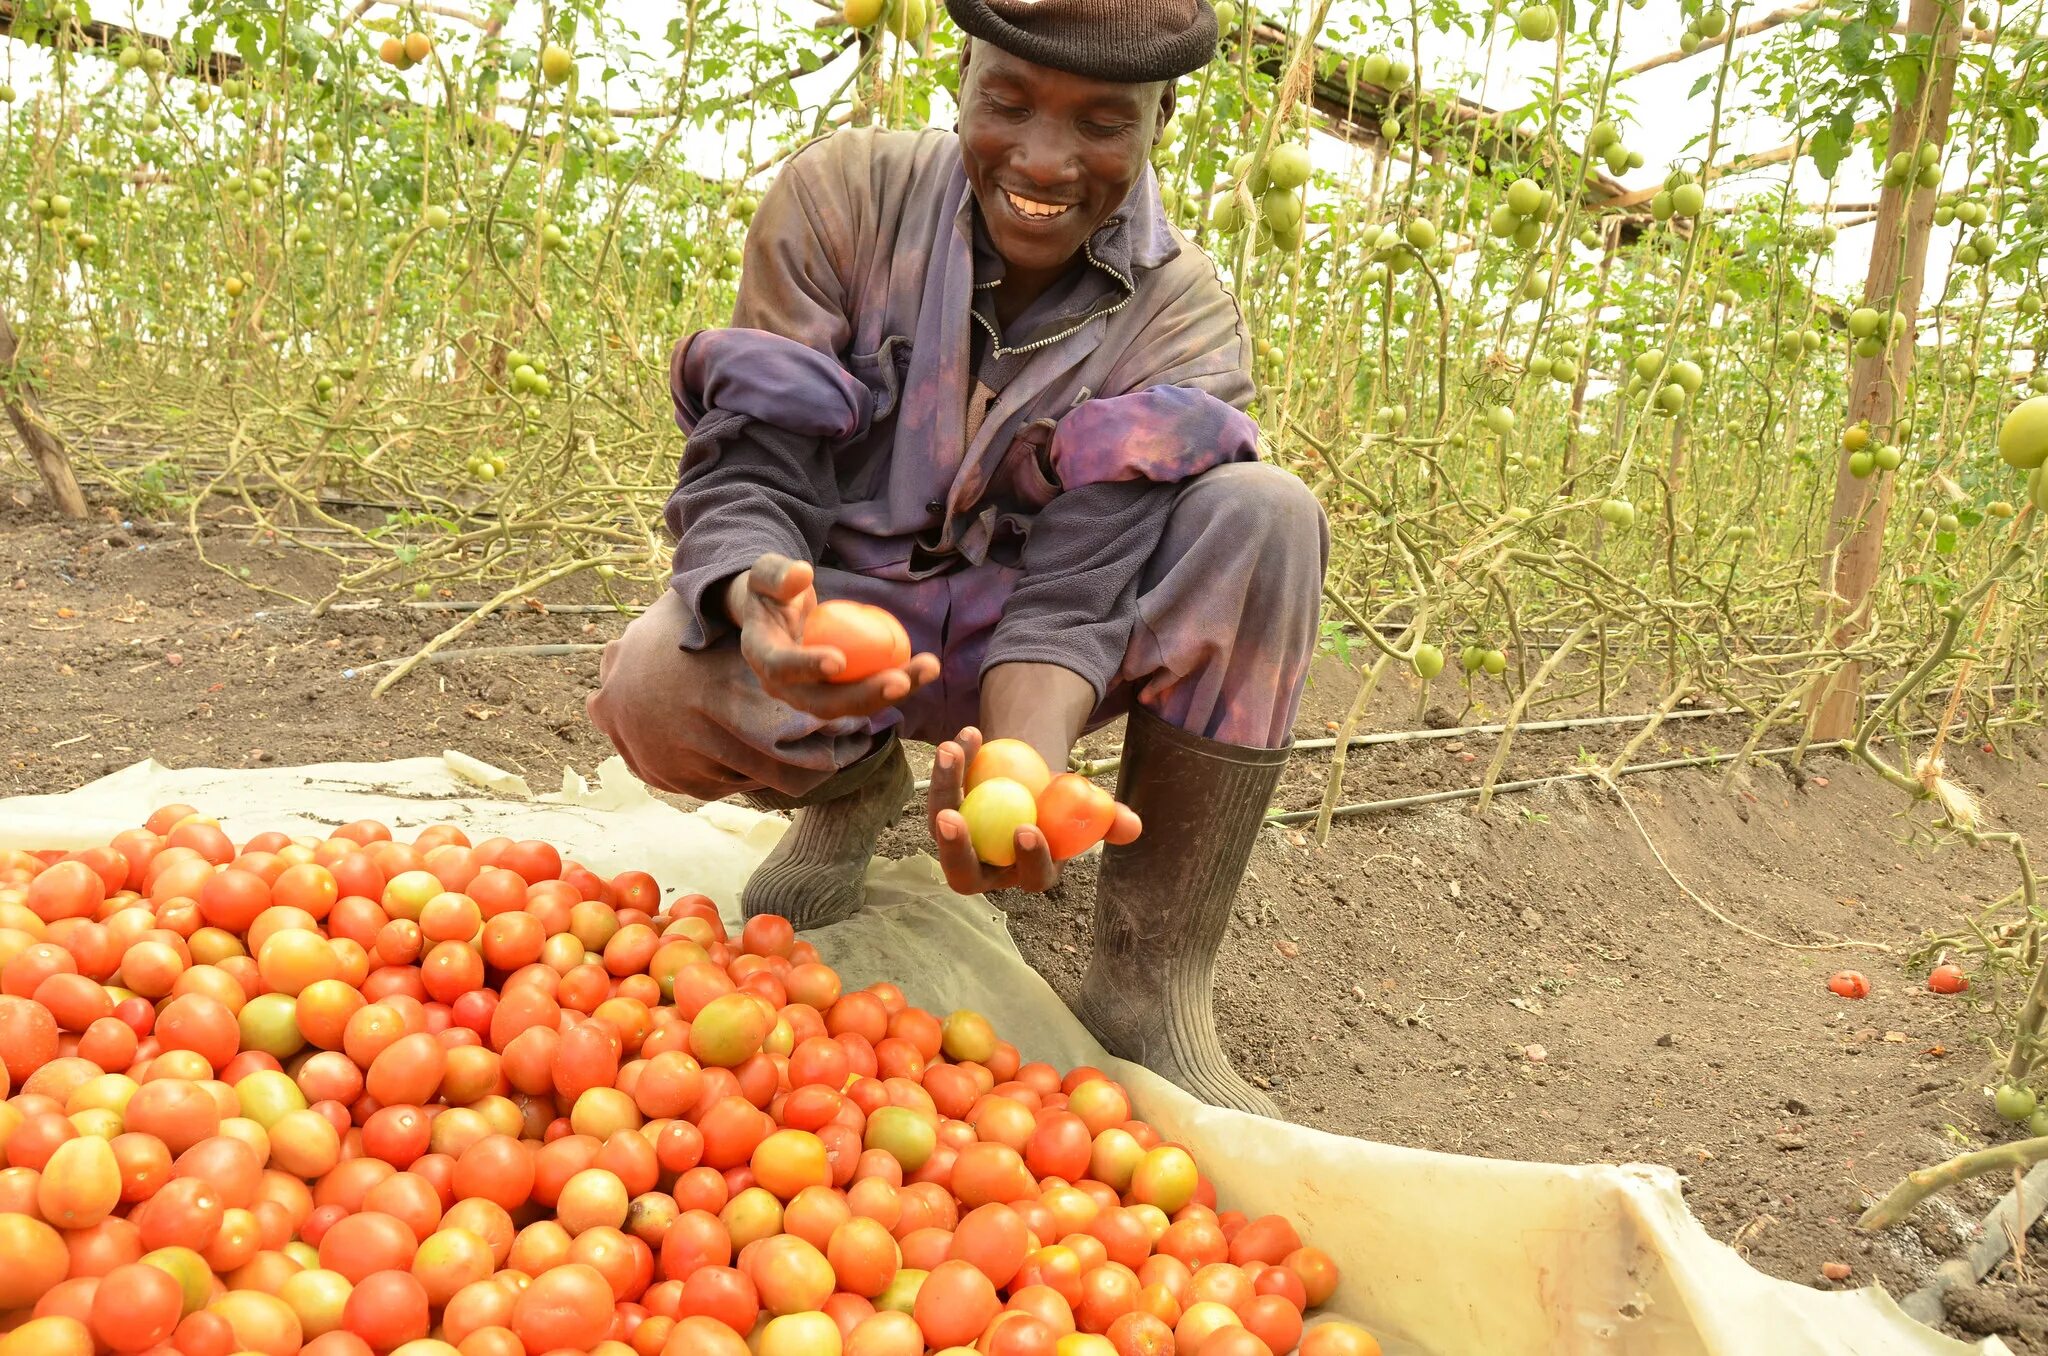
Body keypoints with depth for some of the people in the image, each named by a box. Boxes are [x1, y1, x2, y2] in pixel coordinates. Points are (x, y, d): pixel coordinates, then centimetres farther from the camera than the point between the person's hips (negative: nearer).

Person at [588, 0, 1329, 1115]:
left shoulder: (1182, 323, -13)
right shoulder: (843, 196, -12)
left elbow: (1074, 589, -23)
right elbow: (748, 468, -17)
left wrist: (1024, 763, -46)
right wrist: (765, 603, -42)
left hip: (1014, 649, 0)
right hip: (837, 617, 0)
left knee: (1264, 516, -27)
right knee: (655, 690, -34)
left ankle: (1147, 989, -23)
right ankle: (854, 785, 5)